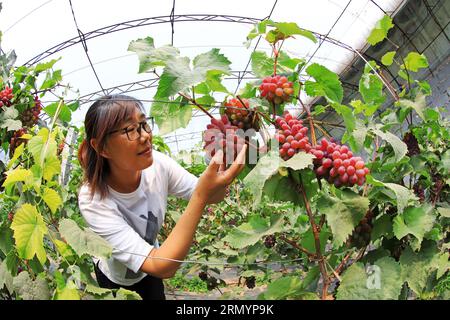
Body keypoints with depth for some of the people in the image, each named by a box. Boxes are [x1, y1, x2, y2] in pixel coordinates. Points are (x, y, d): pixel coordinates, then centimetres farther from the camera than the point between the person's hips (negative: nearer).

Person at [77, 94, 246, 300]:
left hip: (150, 269, 3)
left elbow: (212, 197, -15)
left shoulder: (158, 163, -25)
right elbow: (163, 268, -41)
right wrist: (201, 196, -50)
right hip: (116, 281, -3)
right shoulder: (93, 200, -38)